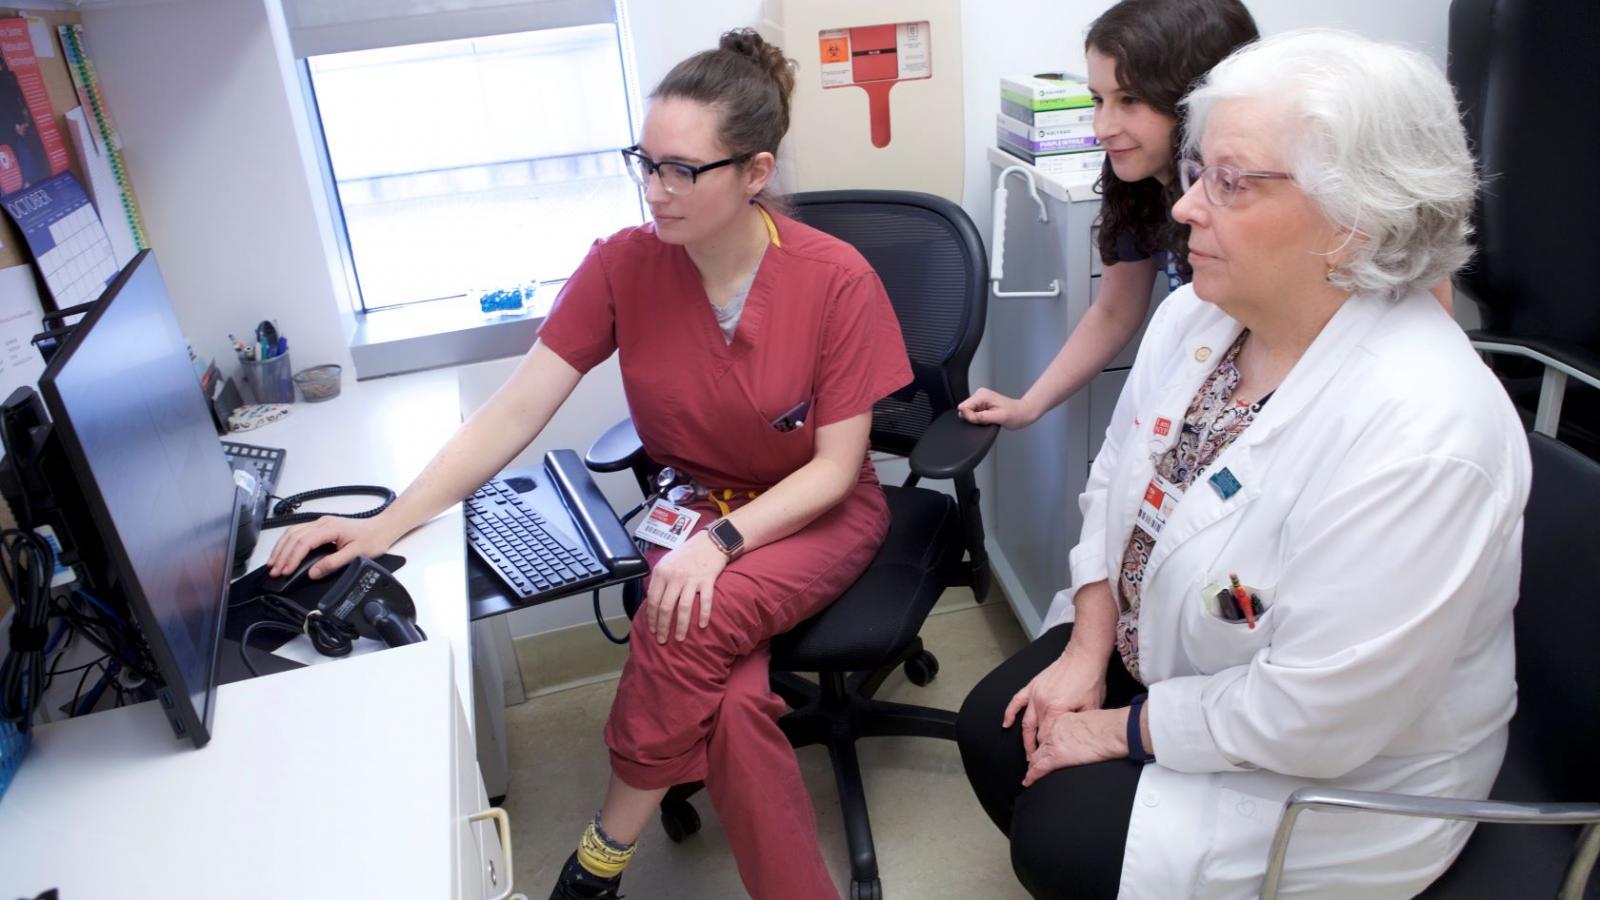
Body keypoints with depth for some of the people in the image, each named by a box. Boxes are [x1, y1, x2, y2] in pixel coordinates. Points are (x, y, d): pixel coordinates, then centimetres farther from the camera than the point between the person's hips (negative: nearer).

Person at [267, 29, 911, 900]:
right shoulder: (623, 264, -11)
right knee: (730, 701, -27)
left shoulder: (837, 280, -18)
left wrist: (721, 540, -28)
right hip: (686, 507, 2)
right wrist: (387, 523, -22)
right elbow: (515, 411, -13)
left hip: (815, 513, -2)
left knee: (692, 628, -30)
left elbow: (835, 467, -13)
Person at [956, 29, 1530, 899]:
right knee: (992, 731, 3)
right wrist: (1087, 654, -6)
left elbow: (1315, 714, -31)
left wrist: (1123, 729, -18)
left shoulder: (1419, 433, -35)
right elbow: (1114, 485, 2)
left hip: (1344, 770, -6)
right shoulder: (1195, 314, -9)